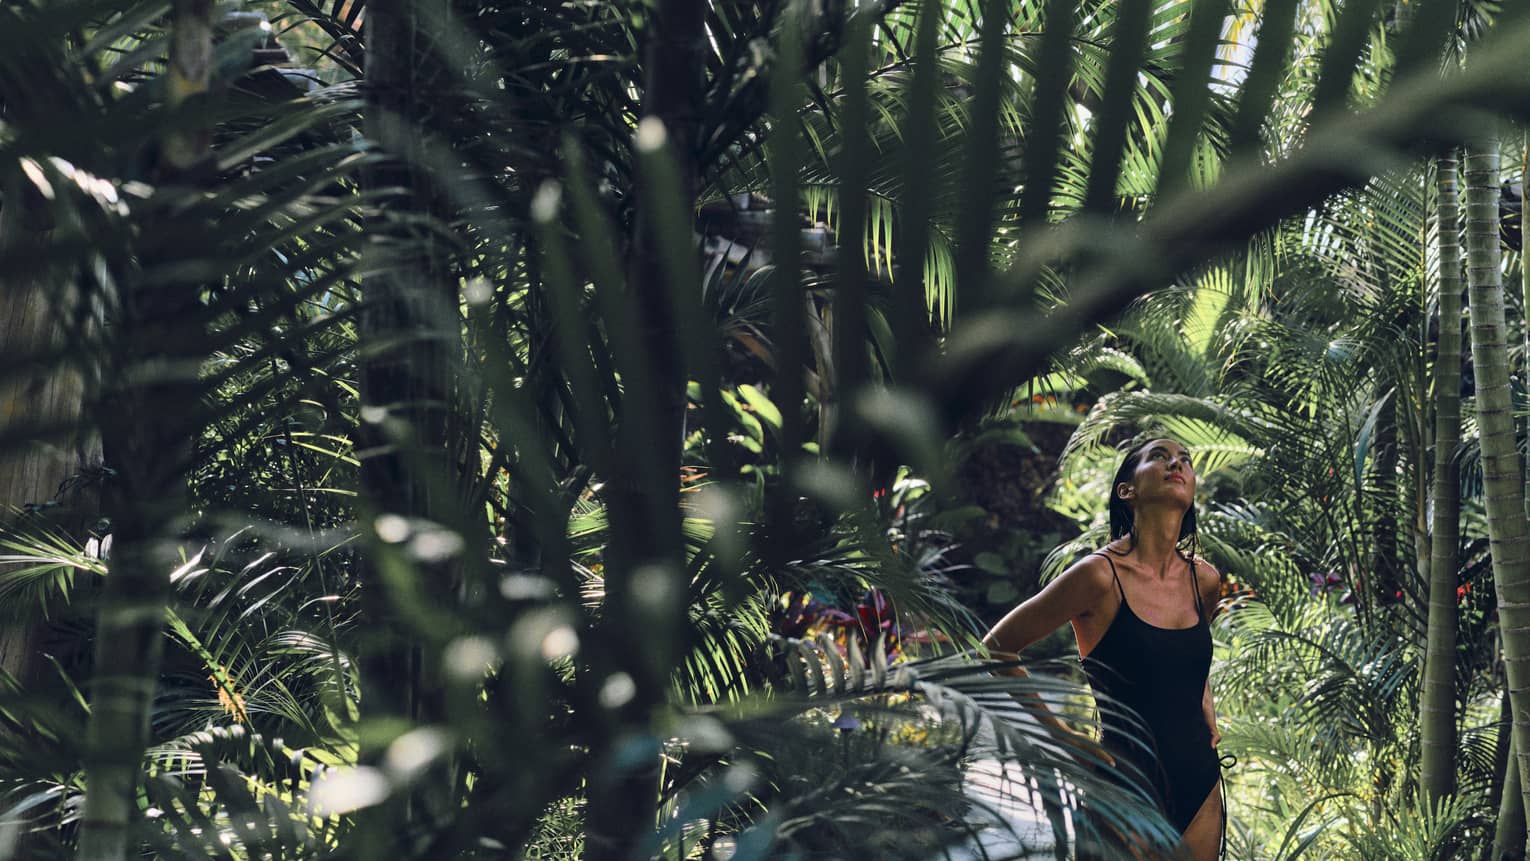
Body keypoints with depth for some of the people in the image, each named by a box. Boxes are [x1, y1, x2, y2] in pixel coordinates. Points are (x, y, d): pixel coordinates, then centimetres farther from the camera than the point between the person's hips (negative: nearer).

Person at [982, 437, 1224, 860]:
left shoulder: (1204, 580, 5)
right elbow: (993, 652, -9)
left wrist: (1208, 713, 14)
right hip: (1129, 780, -6)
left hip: (1200, 777, 6)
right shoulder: (1101, 574, -14)